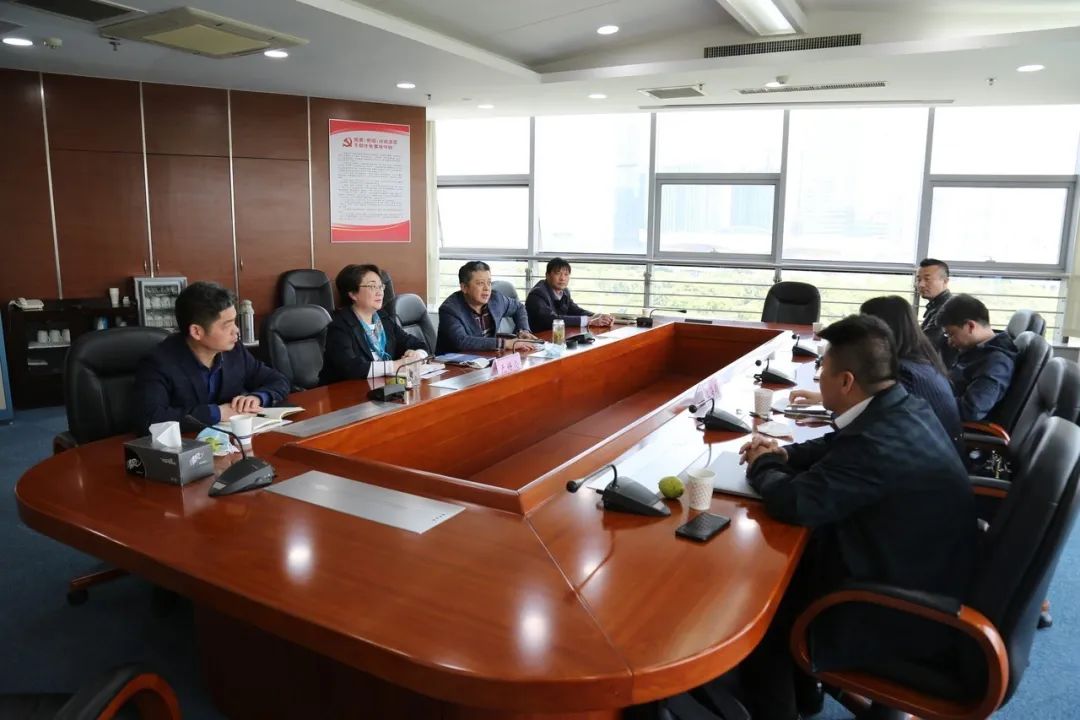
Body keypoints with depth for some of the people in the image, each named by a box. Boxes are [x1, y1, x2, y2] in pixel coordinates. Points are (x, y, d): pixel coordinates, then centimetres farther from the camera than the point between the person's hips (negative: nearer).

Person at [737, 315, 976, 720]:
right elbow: (838, 447, 16)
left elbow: (795, 503, -29)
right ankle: (801, 685, 31)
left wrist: (762, 466, -9)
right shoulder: (904, 409, -2)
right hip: (922, 579, 9)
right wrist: (784, 455, 2)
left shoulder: (881, 440, -32)